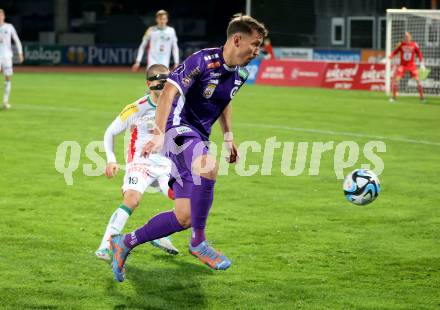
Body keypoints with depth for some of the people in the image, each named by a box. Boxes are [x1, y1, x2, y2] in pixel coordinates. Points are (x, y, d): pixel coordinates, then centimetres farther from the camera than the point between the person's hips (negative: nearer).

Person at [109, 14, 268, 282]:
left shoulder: (240, 74, 8)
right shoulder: (203, 61, -17)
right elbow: (169, 92, -25)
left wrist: (229, 136, 20)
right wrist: (159, 134, -35)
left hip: (199, 139, 9)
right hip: (179, 128, -9)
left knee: (184, 218, 2)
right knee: (208, 167, -40)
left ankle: (125, 243, 20)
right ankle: (199, 242, -26)